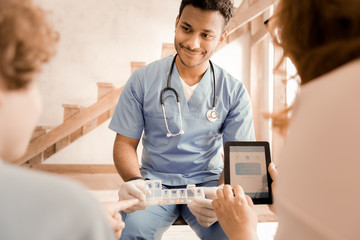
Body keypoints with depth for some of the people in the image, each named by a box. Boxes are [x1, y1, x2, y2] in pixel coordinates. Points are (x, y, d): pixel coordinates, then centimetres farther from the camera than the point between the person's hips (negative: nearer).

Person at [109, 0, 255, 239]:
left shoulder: (234, 91, -2)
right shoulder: (142, 80, -3)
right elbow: (125, 143, 0)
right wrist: (134, 181, -22)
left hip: (207, 181, 1)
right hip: (155, 181, 0)